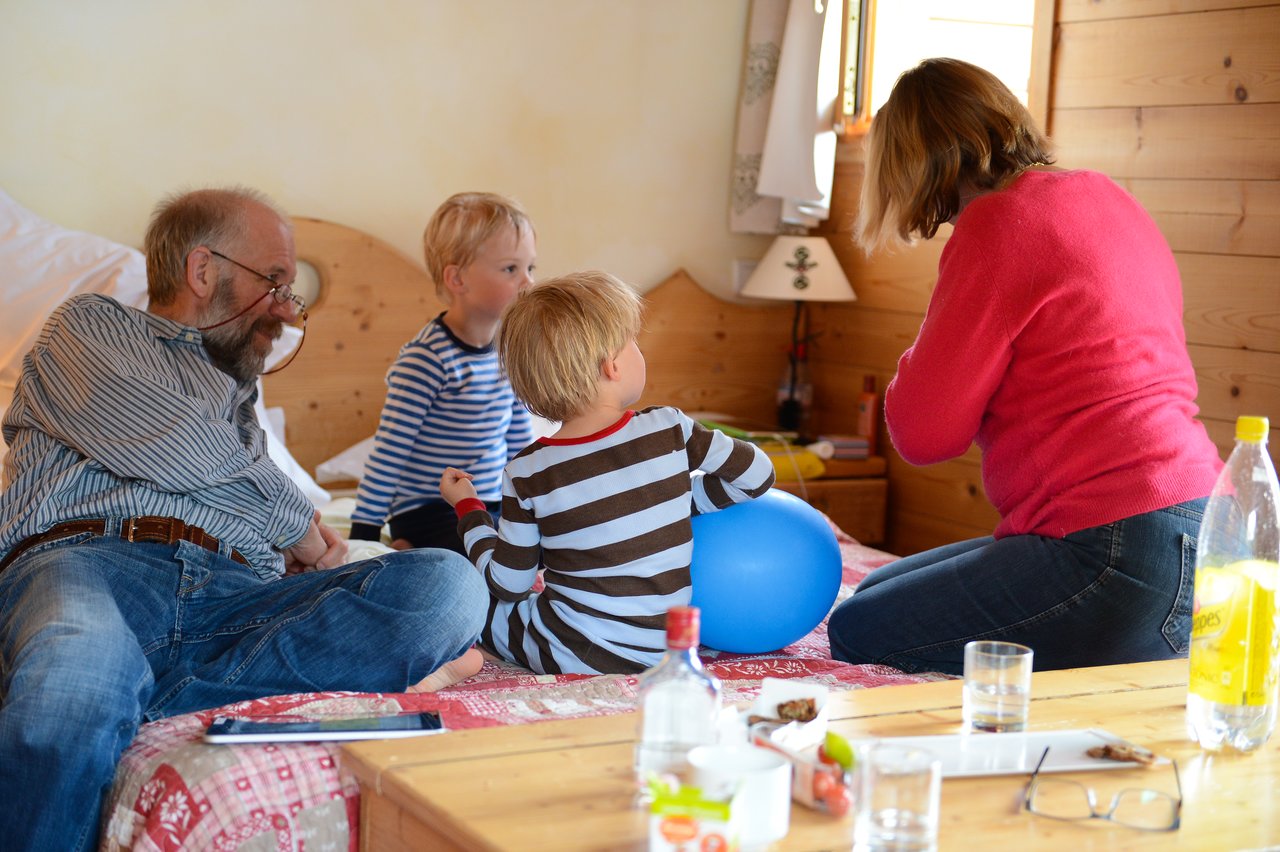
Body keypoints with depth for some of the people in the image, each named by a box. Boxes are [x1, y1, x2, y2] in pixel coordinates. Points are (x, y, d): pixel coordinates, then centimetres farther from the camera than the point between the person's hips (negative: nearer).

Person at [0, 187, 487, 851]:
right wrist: (298, 523, 13)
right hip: (89, 558, -6)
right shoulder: (89, 325, 21)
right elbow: (176, 448, 2)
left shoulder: (241, 400, 41)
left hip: (234, 597, 6)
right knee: (82, 665, -45)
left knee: (447, 583, -24)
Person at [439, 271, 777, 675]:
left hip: (578, 655, -2)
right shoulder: (668, 430, -9)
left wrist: (467, 508, 12)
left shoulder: (527, 474, -12)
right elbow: (758, 473, 3)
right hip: (667, 646, 2)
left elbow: (510, 583, -3)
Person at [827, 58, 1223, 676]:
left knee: (858, 636, -7)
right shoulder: (1106, 197, 17)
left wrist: (920, 360, 9)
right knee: (877, 593, 19)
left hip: (1122, 556, -10)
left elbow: (923, 433, -10)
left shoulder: (1002, 222, -11)